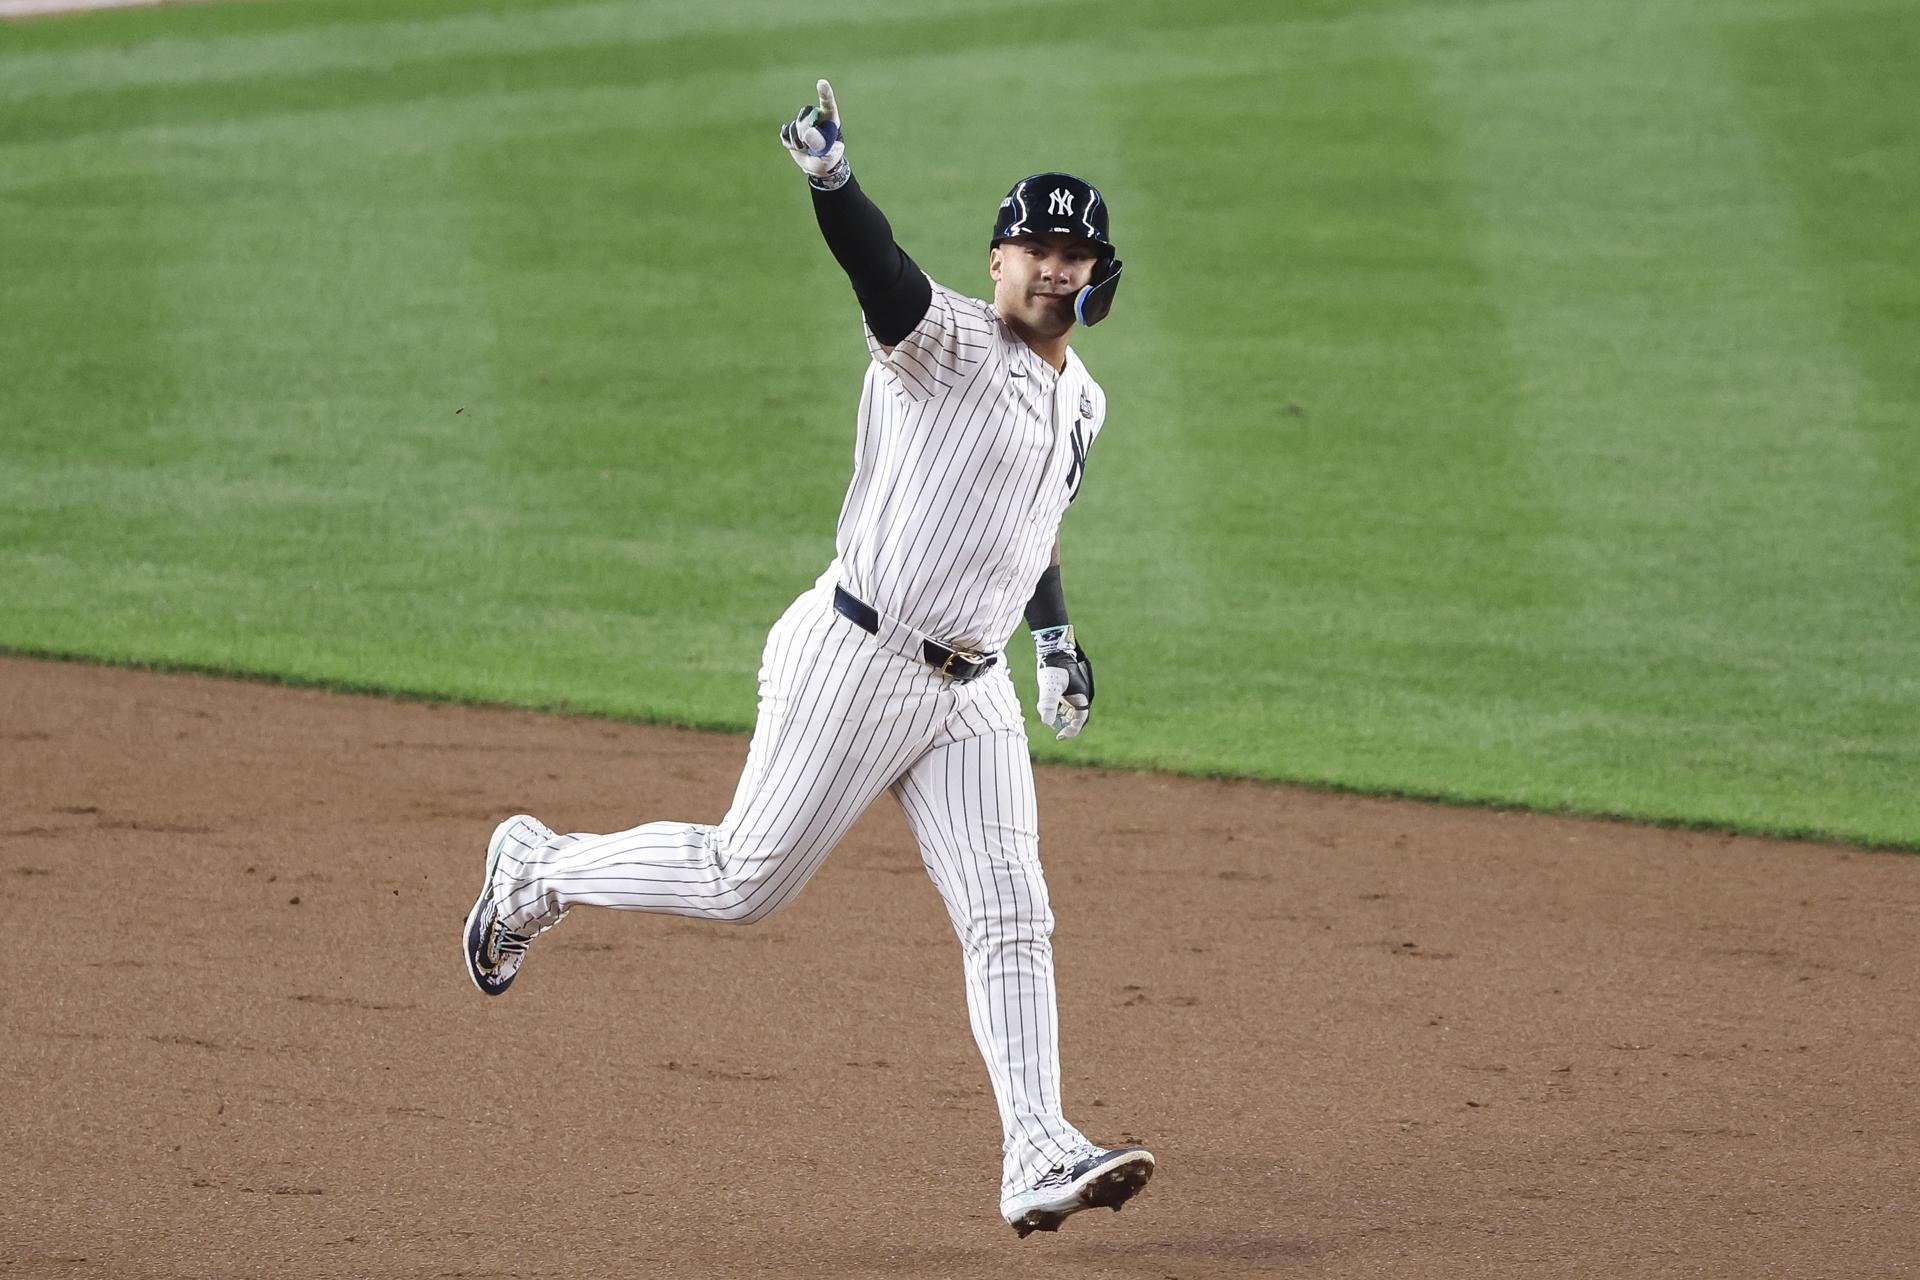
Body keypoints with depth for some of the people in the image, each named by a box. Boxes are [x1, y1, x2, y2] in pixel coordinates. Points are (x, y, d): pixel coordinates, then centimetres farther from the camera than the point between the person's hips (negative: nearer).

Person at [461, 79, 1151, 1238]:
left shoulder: (1080, 401, 15)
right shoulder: (946, 341, -10)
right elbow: (883, 273, -30)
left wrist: (1056, 631, 20)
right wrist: (831, 181, -49)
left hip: (970, 691, 7)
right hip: (857, 661, -7)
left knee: (1010, 916, -3)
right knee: (747, 881, -2)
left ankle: (1040, 1160, -6)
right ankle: (540, 869, 21)